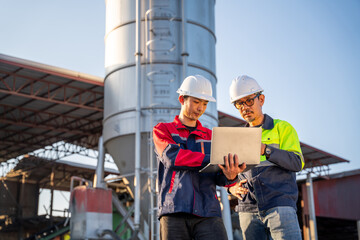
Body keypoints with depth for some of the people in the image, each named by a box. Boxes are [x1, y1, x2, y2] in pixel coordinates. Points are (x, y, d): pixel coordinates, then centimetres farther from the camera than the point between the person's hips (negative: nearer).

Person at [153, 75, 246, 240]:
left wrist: (230, 176, -15)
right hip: (174, 212, -1)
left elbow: (219, 179, 11)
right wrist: (212, 159, -17)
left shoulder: (211, 137, 21)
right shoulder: (162, 130, 15)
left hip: (207, 213, 2)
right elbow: (172, 157, -7)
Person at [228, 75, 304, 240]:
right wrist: (231, 187, 0)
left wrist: (265, 149, -19)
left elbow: (297, 162, -4)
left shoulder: (282, 127, 9)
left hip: (280, 205, -4)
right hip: (248, 210, 4)